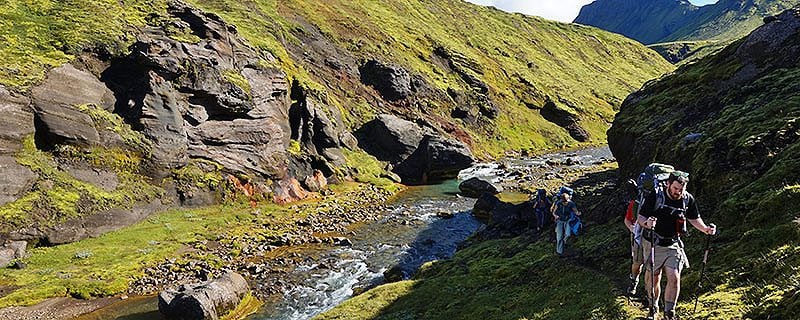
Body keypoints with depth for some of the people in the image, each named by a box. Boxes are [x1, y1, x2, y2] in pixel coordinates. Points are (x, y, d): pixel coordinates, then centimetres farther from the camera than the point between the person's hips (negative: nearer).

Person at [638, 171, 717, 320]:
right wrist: (646, 223, -34)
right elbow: (640, 218, -11)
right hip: (653, 244, -2)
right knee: (653, 278, 9)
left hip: (673, 245, 2)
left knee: (674, 278, -6)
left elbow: (694, 218, 10)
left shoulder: (688, 199, -6)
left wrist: (706, 229, -8)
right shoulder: (655, 196, -16)